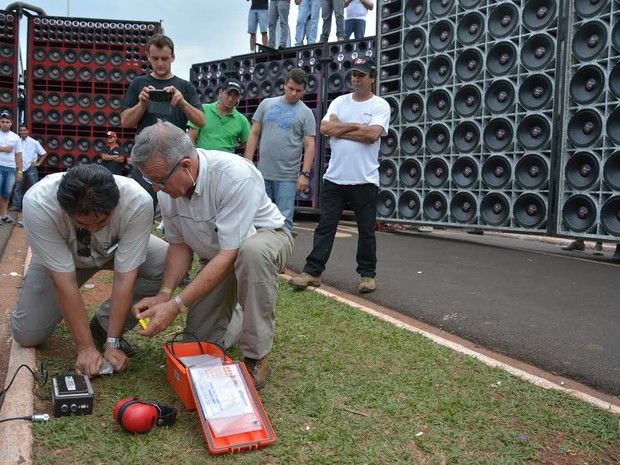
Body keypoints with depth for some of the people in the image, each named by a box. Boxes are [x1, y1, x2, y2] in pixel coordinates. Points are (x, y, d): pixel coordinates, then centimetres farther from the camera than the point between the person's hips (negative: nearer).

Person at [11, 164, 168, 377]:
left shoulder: (138, 202, -37)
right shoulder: (37, 204, -37)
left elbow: (124, 278, -29)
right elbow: (65, 282, -31)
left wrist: (112, 342, -26)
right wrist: (86, 348, -27)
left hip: (118, 249, 1)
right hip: (58, 255, 0)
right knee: (27, 335, -12)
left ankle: (105, 326, -6)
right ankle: (63, 308, 21)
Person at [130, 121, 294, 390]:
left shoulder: (236, 176, -35)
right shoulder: (167, 188, -14)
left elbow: (230, 254, -35)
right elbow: (179, 244, -3)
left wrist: (176, 305, -36)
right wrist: (164, 294, -18)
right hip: (216, 256, 6)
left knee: (253, 250, -42)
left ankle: (256, 358, -25)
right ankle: (235, 312, 30)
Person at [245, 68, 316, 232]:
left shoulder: (306, 113, 2)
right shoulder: (267, 104, 10)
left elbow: (309, 145, -2)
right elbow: (254, 134, 10)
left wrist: (305, 173, -11)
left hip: (287, 177, -3)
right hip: (262, 173, 3)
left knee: (284, 220, -2)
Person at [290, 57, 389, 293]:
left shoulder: (380, 105, -1)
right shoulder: (339, 102, 10)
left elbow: (372, 134, -17)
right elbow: (325, 128, -4)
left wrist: (340, 128, -9)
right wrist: (356, 126, -9)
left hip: (365, 180, -3)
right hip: (334, 178, 3)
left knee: (366, 230, 7)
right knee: (325, 226, 5)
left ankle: (367, 274, 20)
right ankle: (312, 272, 9)